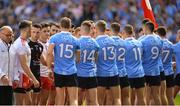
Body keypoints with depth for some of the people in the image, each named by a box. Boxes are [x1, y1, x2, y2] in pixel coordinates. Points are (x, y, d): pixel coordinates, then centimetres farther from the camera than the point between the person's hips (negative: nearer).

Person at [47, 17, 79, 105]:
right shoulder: (74, 40, 3)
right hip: (72, 72, 0)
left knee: (60, 101, 9)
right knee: (74, 100, -1)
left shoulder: (54, 38, -2)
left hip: (59, 72, 0)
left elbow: (49, 53, -14)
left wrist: (49, 67, -4)